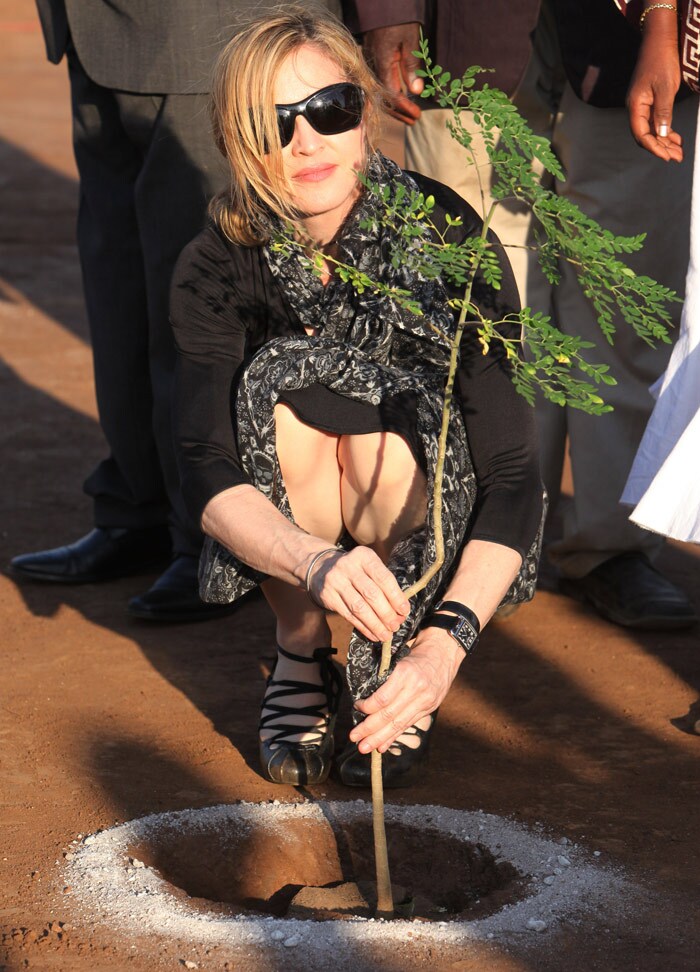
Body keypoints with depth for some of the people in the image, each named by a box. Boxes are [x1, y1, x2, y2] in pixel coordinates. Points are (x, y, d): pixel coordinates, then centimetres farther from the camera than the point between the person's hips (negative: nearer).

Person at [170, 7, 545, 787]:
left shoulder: (450, 241, -24)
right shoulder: (217, 268, -19)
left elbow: (513, 473, -27)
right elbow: (207, 479, -30)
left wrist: (449, 639, -43)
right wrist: (316, 560, -52)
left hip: (429, 526, -1)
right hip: (284, 520, 1)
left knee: (392, 420, -33)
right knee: (286, 382, -30)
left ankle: (394, 670, -10)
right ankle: (302, 657, -10)